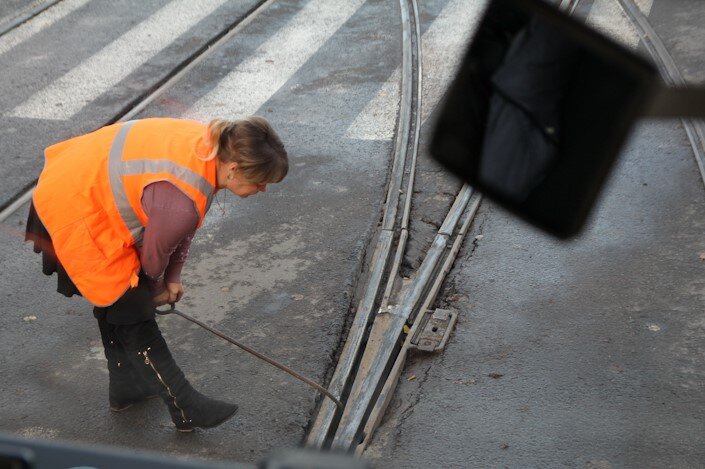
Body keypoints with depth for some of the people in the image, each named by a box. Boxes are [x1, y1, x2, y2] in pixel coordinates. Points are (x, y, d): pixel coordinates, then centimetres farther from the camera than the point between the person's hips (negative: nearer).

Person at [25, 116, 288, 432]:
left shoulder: (212, 144, -12)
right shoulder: (184, 201, -36)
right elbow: (154, 253, -15)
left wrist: (172, 278, 6)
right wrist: (158, 286, 6)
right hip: (74, 214, -10)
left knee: (117, 301, 23)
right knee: (132, 314, -2)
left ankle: (125, 387, 40)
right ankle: (185, 408, 9)